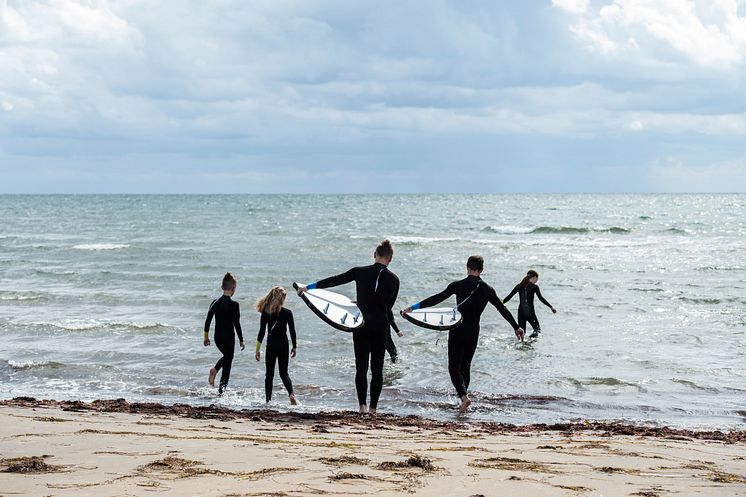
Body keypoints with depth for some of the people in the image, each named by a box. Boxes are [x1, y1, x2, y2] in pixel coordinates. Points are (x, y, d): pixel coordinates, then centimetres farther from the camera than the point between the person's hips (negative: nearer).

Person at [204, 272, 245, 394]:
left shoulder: (215, 302, -1)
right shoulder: (234, 305, -15)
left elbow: (207, 321, 3)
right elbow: (237, 324, -14)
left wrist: (206, 337, 14)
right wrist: (241, 340, -4)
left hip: (218, 337, 5)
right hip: (229, 337, -5)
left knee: (227, 356, 29)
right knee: (228, 362, 8)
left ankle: (215, 370, 3)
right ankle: (222, 389, 5)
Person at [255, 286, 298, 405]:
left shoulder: (265, 313, -5)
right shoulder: (287, 313, -6)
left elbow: (261, 332, -5)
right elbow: (292, 331, -2)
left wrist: (257, 350, 0)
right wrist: (294, 347, 10)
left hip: (271, 345, 0)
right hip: (283, 344, 0)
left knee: (269, 374, 11)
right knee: (284, 373, 9)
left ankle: (268, 400, 9)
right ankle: (291, 394, -14)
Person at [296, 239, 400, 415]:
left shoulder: (360, 272, -4)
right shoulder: (393, 279, 0)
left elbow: (335, 280, -2)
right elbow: (389, 306, 9)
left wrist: (308, 287, 4)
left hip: (361, 326, -1)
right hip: (381, 328, 1)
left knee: (361, 368, 3)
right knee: (377, 369, 10)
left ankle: (362, 405, -12)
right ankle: (373, 407, 8)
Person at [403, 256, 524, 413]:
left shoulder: (458, 285, -9)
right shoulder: (487, 290, 2)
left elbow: (437, 298, -11)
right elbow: (502, 309, 8)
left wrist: (414, 307, -6)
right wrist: (517, 327, 18)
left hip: (457, 331, -4)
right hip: (473, 333, 4)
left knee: (454, 367, 0)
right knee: (466, 366, 17)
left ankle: (464, 396, -21)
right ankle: (464, 400, 16)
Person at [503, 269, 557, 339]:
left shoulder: (519, 286, 8)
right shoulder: (534, 287, -3)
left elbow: (509, 296, 8)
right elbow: (541, 298, -9)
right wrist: (551, 307, -5)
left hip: (520, 312, 4)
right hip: (530, 312, -4)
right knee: (537, 328, 11)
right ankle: (535, 332, -17)